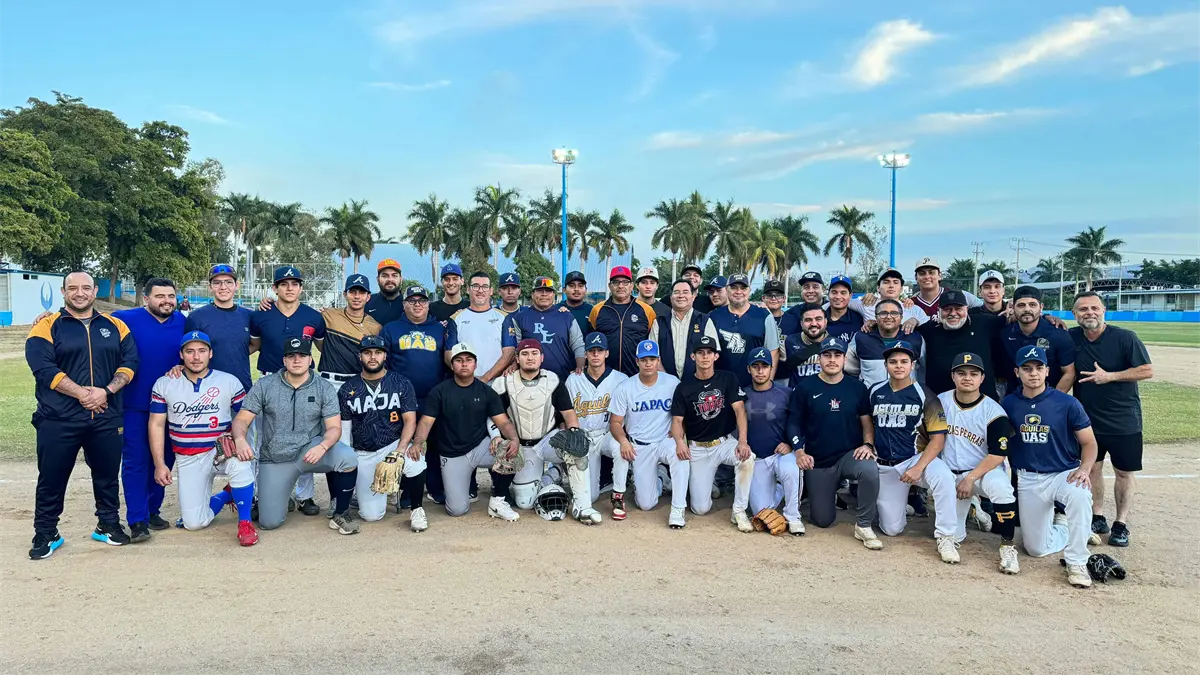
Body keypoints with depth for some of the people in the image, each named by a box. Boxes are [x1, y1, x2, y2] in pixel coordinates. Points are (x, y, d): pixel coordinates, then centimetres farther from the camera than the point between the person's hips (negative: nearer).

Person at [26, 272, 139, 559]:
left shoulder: (115, 326, 9)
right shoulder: (46, 327, 0)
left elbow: (130, 362, 2)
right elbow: (43, 367, -11)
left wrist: (106, 390, -14)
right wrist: (81, 393, -19)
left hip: (105, 418, 2)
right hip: (58, 419, -2)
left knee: (107, 476, 11)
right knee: (52, 479, 6)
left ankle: (108, 525, 27)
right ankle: (46, 534, 21)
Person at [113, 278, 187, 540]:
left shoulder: (182, 322, 3)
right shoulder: (126, 319, -6)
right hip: (134, 405, -3)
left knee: (164, 459, 11)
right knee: (135, 461, -1)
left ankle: (153, 510, 26)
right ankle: (137, 520, 5)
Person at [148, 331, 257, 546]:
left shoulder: (229, 382, -2)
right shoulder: (164, 385, 3)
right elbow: (156, 425, 5)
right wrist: (159, 464, -2)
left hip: (222, 451, -2)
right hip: (188, 460, 2)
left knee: (240, 464, -38)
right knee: (194, 523, -6)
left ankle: (245, 522, -17)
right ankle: (226, 495, 27)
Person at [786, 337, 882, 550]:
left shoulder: (856, 387, 1)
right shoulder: (804, 387, -4)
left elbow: (866, 422, 5)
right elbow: (793, 422, -1)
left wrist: (868, 445, -13)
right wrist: (799, 451, -14)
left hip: (850, 454, 0)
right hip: (818, 462, 0)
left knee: (870, 470, -36)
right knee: (823, 520, 2)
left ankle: (863, 526, -15)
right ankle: (830, 493, 38)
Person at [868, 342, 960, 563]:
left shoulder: (925, 396, -8)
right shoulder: (875, 392, 2)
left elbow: (938, 438, -12)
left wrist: (918, 468, -23)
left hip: (917, 458, -3)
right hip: (885, 466, 3)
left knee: (943, 477, -38)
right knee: (891, 529, 2)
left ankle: (946, 537, -23)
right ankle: (902, 500, 36)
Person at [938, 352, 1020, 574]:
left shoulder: (993, 411, -13)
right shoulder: (940, 402, -3)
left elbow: (998, 454, -15)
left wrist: (971, 478, -21)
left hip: (985, 471, -3)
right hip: (951, 475, 3)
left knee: (999, 486, -39)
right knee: (952, 536, -2)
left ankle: (1007, 546, -24)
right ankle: (973, 505, 29)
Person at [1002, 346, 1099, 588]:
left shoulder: (1067, 404, -10)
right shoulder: (1009, 404, -2)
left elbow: (1089, 443, -3)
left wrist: (1084, 469, -22)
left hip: (1064, 474, -2)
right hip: (1027, 480, 3)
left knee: (1079, 495, -40)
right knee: (1036, 549, 4)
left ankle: (1076, 562, -22)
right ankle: (1063, 525, 37)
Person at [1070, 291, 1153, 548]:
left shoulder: (1125, 337, -13)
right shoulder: (1071, 338, -3)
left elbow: (1147, 371, -11)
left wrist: (1110, 376, -20)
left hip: (1123, 419, -3)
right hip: (1088, 419, 3)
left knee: (1124, 472, 6)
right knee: (1092, 467, 10)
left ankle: (1121, 524, 17)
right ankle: (1097, 518, 23)